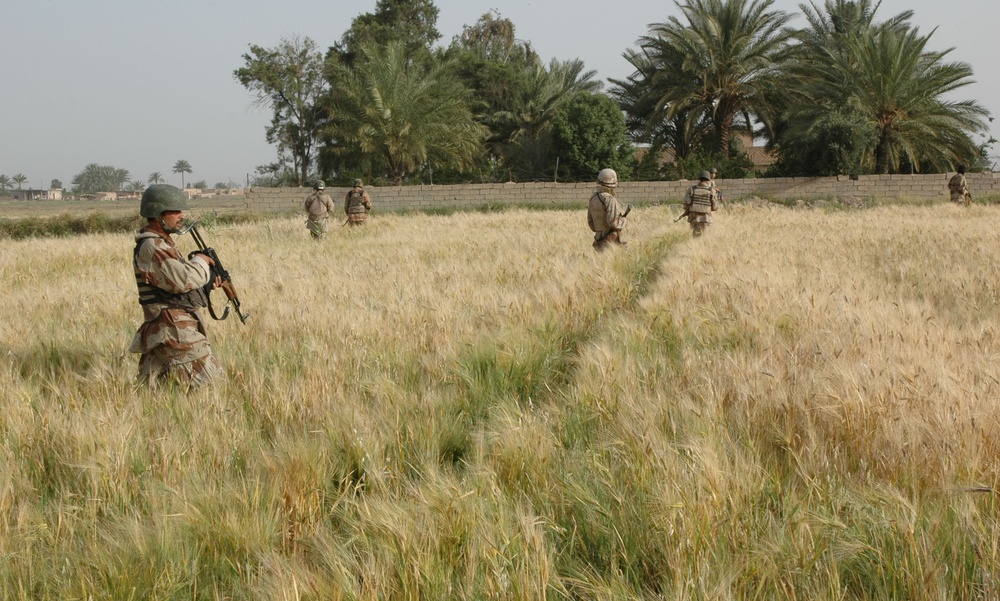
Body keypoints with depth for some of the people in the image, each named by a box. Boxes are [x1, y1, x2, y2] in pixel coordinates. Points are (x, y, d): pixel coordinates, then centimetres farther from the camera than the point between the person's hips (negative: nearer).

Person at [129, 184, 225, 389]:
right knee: (213, 383, -12)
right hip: (174, 331, -10)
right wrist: (201, 261, -6)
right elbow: (182, 280, -25)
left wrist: (208, 281, 7)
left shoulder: (163, 241, 16)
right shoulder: (151, 247, -15)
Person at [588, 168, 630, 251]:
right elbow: (613, 222, -24)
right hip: (612, 243, -8)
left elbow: (591, 222, 17)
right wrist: (625, 221, -3)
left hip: (599, 243, 8)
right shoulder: (610, 200, -17)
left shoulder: (593, 198, 8)